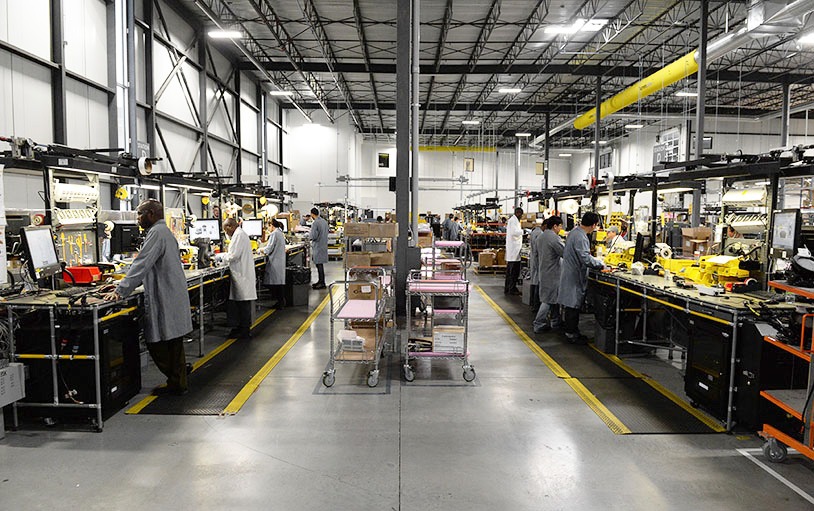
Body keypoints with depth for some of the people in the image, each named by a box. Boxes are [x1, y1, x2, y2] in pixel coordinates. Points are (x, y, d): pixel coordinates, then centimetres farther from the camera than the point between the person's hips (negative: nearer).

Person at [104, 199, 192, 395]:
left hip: (165, 300, -10)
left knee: (157, 344, -3)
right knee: (174, 344, 16)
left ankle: (176, 383, 6)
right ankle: (178, 383, 25)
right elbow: (147, 266, 22)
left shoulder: (156, 233, -14)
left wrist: (120, 291, -22)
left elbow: (142, 265, -22)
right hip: (173, 297, 10)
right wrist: (122, 284, 17)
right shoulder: (164, 231, 19)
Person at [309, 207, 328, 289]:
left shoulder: (315, 223, -18)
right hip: (324, 245, 9)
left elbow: (313, 236, -20)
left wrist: (310, 237, 0)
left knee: (319, 264, -3)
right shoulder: (324, 221, 8)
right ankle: (320, 281, 26)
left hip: (318, 246, -9)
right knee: (319, 264, 17)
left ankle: (322, 283, 0)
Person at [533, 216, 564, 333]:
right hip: (552, 273, -9)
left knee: (554, 298, 18)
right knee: (548, 300, -3)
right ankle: (539, 324, -1)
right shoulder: (555, 238, -18)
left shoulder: (539, 237, 11)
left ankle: (555, 322, 27)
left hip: (543, 272, 9)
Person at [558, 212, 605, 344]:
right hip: (574, 276, -10)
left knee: (574, 305, 16)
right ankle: (571, 334, 9)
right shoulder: (580, 237, -23)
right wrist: (601, 264, -12)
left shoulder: (574, 231, 9)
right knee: (573, 305, 0)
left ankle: (573, 331, 26)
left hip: (571, 272, 10)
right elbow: (586, 259, -28)